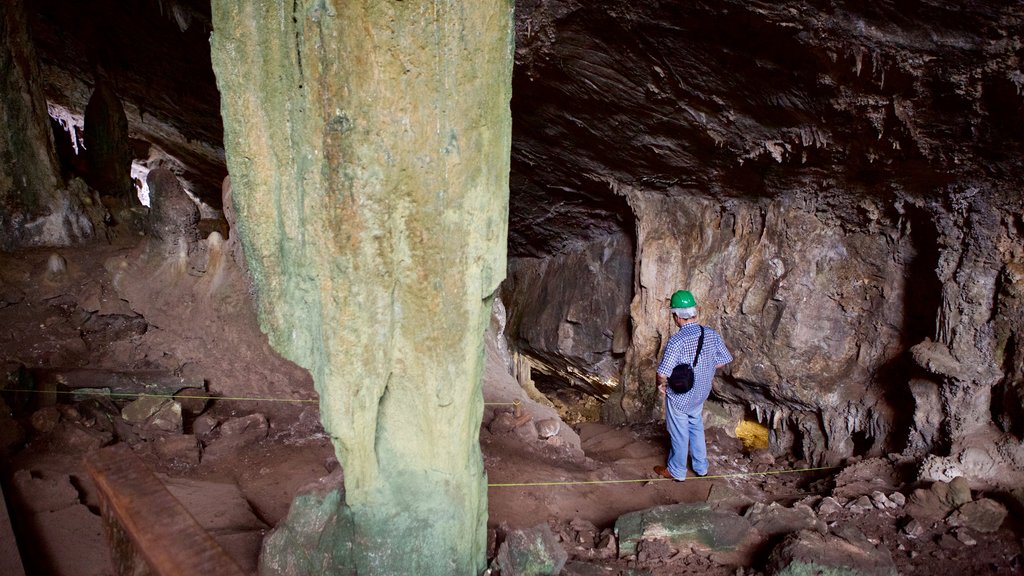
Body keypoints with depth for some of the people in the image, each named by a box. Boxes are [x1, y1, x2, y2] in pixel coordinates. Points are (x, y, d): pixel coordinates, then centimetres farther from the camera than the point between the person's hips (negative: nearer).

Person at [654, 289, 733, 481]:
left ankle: (676, 471, 33)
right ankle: (701, 467, 42)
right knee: (697, 429, 26)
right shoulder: (712, 335, -13)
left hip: (679, 397, -5)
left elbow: (662, 374, -32)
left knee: (679, 434, 14)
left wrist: (661, 384, -10)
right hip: (700, 394, 6)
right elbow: (723, 361, 1)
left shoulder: (677, 341, -31)